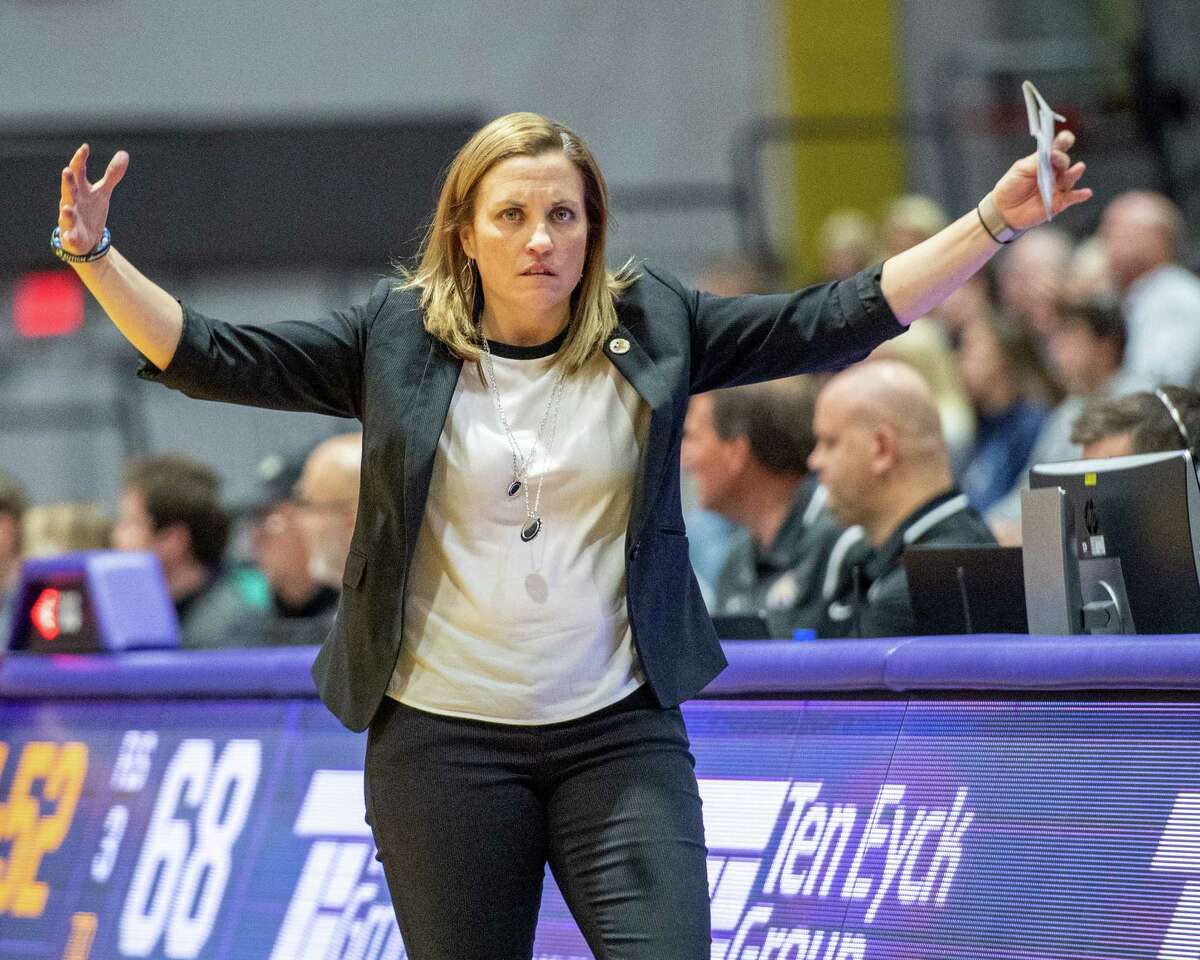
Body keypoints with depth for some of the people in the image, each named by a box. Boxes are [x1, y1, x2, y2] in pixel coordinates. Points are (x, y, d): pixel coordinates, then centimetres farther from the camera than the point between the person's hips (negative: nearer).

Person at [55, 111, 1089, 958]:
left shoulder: (650, 328, 1)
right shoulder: (398, 338, -1)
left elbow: (832, 321, -3)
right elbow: (211, 356, -2)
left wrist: (993, 222, -10)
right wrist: (95, 255, -14)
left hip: (619, 733, 1)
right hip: (444, 743, 0)